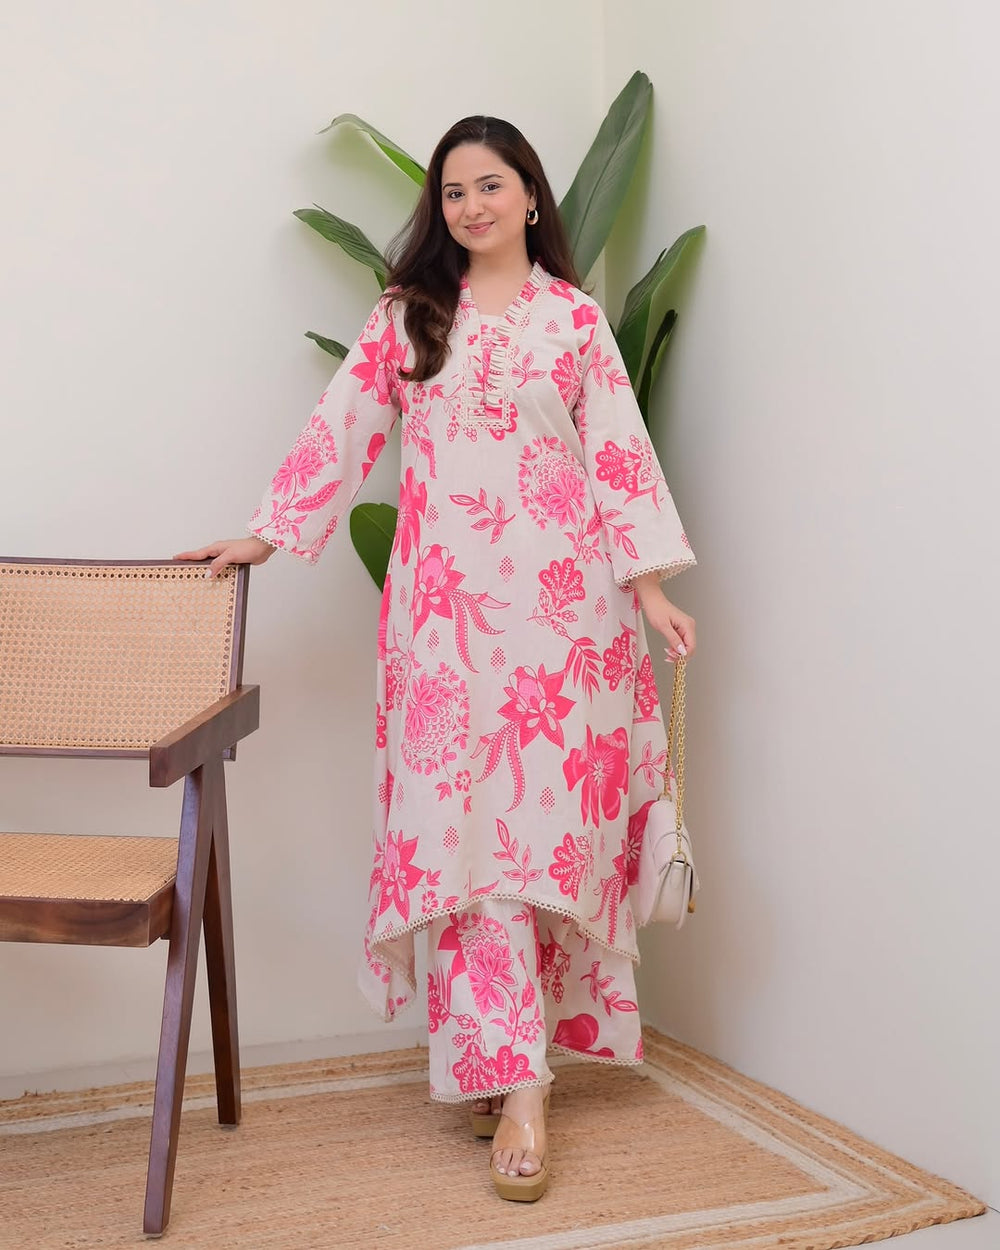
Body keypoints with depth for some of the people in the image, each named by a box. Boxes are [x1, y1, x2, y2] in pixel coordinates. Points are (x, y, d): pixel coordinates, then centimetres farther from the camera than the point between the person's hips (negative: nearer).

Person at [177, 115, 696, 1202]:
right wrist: (270, 533, 6)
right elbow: (343, 427, 10)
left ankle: (503, 1057, 14)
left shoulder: (574, 316, 9)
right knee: (469, 817, -6)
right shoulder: (404, 314, 11)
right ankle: (516, 1088, -1)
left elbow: (618, 451, 5)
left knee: (548, 811, -1)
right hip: (448, 600, 0)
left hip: (562, 593, 0)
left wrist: (649, 584, -1)